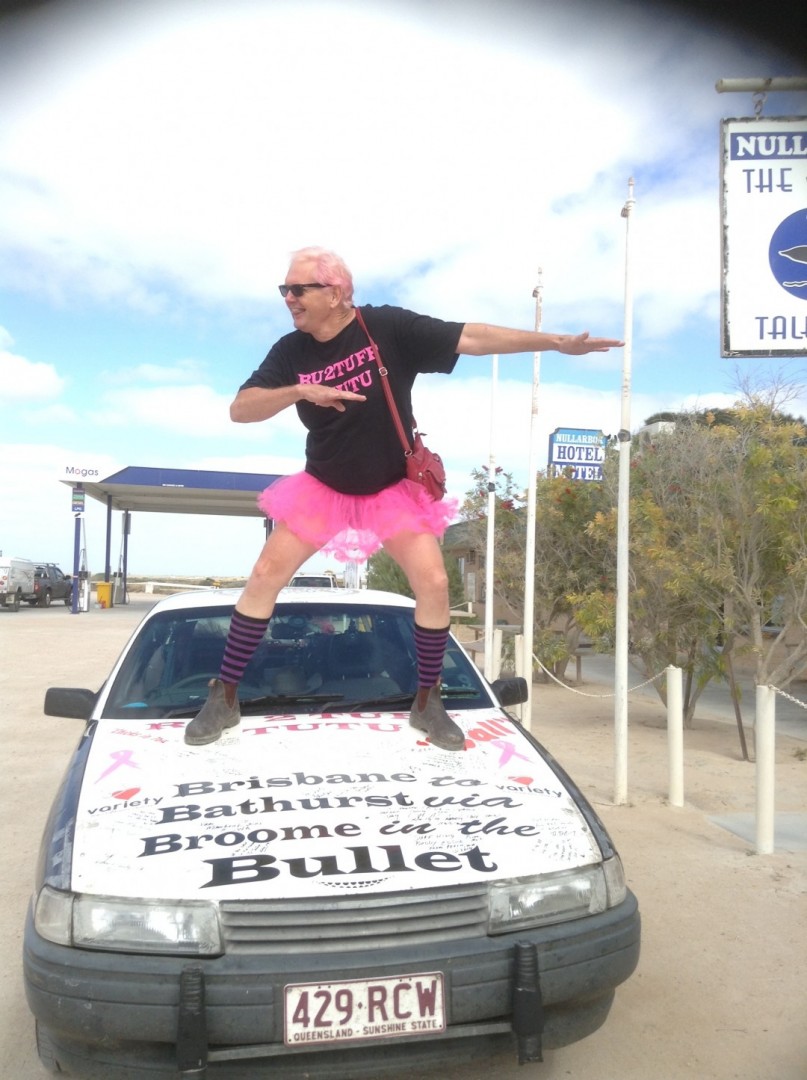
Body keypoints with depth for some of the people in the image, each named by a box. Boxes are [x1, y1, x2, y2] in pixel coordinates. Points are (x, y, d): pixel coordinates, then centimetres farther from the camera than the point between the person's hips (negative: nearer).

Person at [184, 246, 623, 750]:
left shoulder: (389, 328, -17)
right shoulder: (291, 352, -8)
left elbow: (472, 337, -19)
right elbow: (240, 410, -14)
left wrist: (558, 341, -23)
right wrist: (301, 391, -31)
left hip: (395, 489, -1)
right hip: (322, 487, 2)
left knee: (434, 585, -10)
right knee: (265, 578, -4)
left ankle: (428, 703, 11)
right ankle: (224, 698, 10)